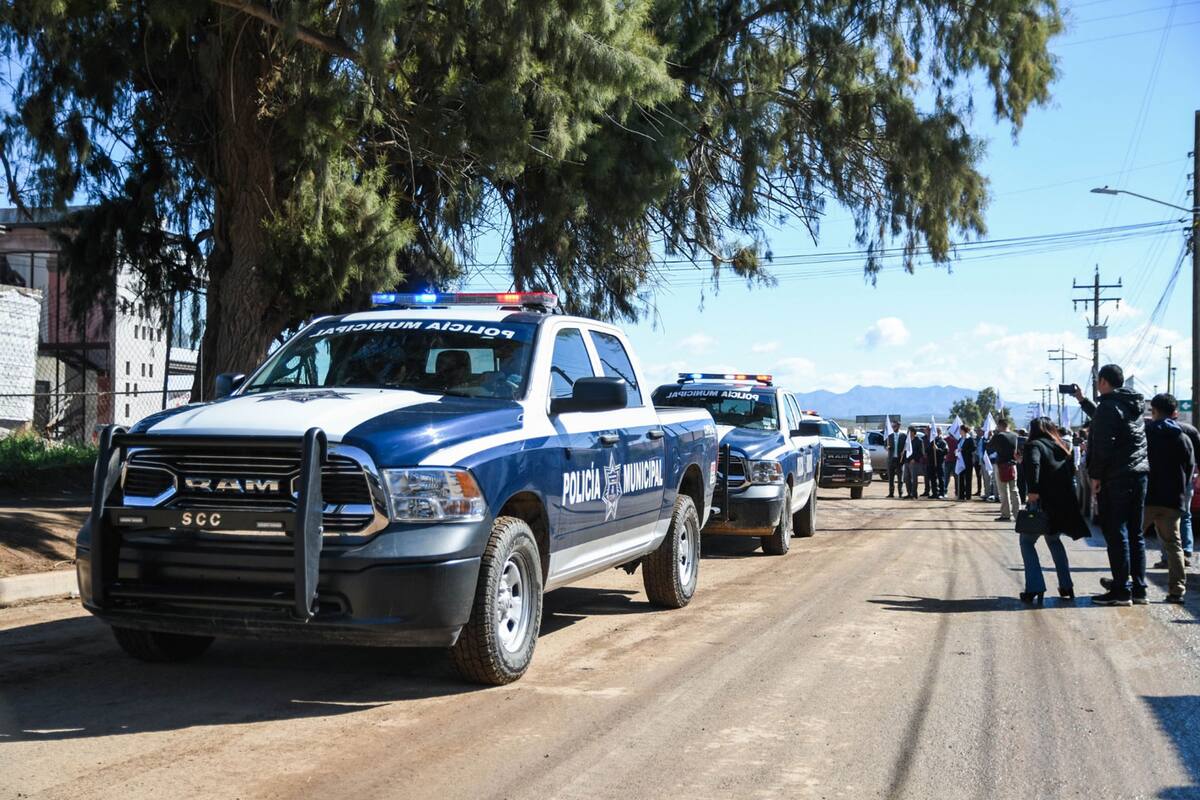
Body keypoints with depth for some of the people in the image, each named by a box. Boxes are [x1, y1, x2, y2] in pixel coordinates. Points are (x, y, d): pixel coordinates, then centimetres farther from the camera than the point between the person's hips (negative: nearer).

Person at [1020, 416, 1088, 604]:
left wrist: (1033, 490, -27)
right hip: (1065, 503, 7)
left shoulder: (1034, 445, -3)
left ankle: (1034, 589, -7)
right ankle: (1066, 586, 20)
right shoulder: (1062, 447, 20)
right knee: (1054, 540, 26)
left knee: (1027, 541, 6)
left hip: (1044, 501, -7)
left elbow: (1033, 464, -21)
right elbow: (1071, 470, 20)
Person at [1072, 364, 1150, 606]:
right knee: (1135, 534, 12)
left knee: (1116, 534, -4)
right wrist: (1083, 401, 45)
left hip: (1116, 478, -8)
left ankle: (1121, 591, -3)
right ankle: (1138, 589, 14)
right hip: (1139, 475, 8)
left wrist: (1096, 476, -10)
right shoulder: (1133, 405, 16)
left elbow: (1103, 445, -18)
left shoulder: (1108, 407, -11)